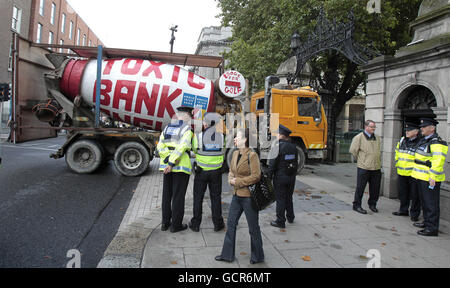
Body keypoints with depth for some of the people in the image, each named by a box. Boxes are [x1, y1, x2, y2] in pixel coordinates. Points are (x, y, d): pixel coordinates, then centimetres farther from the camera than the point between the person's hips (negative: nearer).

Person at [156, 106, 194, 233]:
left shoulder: (167, 128, 12)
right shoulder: (187, 129, -9)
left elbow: (160, 147, 2)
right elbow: (181, 147, -20)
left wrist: (168, 159, -7)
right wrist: (171, 163, -19)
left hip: (166, 165, 6)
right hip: (181, 166, -6)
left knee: (166, 194, 15)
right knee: (178, 196, 2)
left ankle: (165, 223, 24)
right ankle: (176, 225, 10)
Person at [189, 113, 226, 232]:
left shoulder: (198, 137, -14)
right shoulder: (221, 137, -7)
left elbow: (194, 151, 0)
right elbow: (223, 153, 4)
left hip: (201, 171, -2)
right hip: (216, 172, 2)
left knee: (198, 197, 11)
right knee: (216, 197, 13)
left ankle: (196, 224, 18)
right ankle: (217, 224, 20)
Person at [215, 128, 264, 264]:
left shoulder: (252, 155, -17)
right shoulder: (235, 153, 7)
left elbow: (256, 176, -21)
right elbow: (231, 170, 17)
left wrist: (238, 182, -17)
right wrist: (231, 179, -4)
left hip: (249, 196, -8)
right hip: (237, 195, 8)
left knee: (253, 228, 8)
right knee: (231, 224, 14)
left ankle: (257, 256, 28)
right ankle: (227, 254, 29)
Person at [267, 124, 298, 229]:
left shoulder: (277, 147, -16)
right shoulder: (293, 147, 6)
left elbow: (272, 164, -16)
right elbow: (296, 162, 11)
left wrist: (269, 176, -6)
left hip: (280, 177, -6)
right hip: (291, 177, 7)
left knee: (280, 199, 1)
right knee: (289, 197, 20)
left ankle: (280, 222, 7)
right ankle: (290, 217, 33)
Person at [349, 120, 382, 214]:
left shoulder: (377, 138, 14)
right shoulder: (359, 137, -6)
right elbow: (353, 150, -4)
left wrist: (378, 161, 18)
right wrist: (360, 160, 3)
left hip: (376, 167, 6)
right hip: (364, 167, -5)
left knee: (375, 188, 10)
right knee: (360, 187, 0)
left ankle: (372, 204, 28)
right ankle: (357, 205, 12)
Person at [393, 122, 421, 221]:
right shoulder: (402, 141, 8)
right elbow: (397, 152, 21)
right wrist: (397, 164, 18)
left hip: (414, 174, -6)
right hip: (401, 173, 6)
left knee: (414, 195, 4)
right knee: (402, 193, 16)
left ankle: (414, 214, 17)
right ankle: (403, 210, 31)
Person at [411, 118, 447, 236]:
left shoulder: (436, 143, -17)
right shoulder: (424, 140, 15)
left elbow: (438, 162, -23)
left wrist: (433, 177, -25)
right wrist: (418, 174, 25)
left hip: (430, 179, -10)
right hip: (422, 177, 10)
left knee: (431, 203, -4)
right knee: (425, 201, 19)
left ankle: (432, 228, 2)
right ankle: (427, 222, 32)